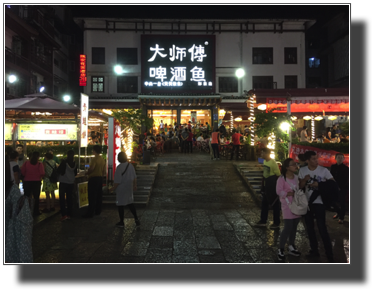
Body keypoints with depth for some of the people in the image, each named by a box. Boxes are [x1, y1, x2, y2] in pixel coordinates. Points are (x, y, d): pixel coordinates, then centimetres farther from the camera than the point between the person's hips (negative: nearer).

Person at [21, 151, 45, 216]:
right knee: (36, 197, 8)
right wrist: (42, 176, 5)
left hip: (27, 181, 3)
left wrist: (26, 176, 14)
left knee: (26, 196, 13)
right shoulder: (39, 164, -10)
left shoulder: (26, 163, -1)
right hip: (36, 181, -2)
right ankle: (36, 211, 11)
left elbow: (22, 172, -3)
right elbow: (42, 173, -17)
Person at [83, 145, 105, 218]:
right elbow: (104, 170, 12)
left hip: (93, 178, -7)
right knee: (99, 195, 13)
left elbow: (91, 169, -22)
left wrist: (87, 173, -4)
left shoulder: (94, 159, -14)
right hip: (100, 178, 8)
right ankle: (98, 211, 20)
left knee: (92, 196, -5)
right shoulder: (102, 160, 8)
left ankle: (90, 213, -4)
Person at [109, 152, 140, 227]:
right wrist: (134, 185, 23)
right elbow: (134, 177, 10)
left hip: (121, 188, -6)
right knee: (130, 203, 17)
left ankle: (121, 222, 15)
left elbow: (117, 181, -19)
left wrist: (113, 188, -8)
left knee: (120, 205, 6)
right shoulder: (131, 165, 0)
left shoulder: (119, 167, -20)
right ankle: (136, 219, 13)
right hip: (129, 187, 6)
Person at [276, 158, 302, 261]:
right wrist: (290, 193, -22)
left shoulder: (297, 177, 7)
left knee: (294, 227, 14)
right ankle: (281, 249, 7)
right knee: (288, 228, -7)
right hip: (287, 206, -7)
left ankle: (291, 247, 30)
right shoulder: (282, 178, -14)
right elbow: (279, 191, -19)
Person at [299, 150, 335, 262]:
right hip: (307, 202, 5)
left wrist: (319, 185, -20)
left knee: (322, 229, -8)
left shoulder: (324, 170, -10)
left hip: (319, 202, -5)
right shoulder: (302, 170, 1)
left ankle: (329, 256, 2)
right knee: (309, 228, 14)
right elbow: (300, 186, 3)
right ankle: (314, 250, 30)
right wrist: (305, 180, -17)